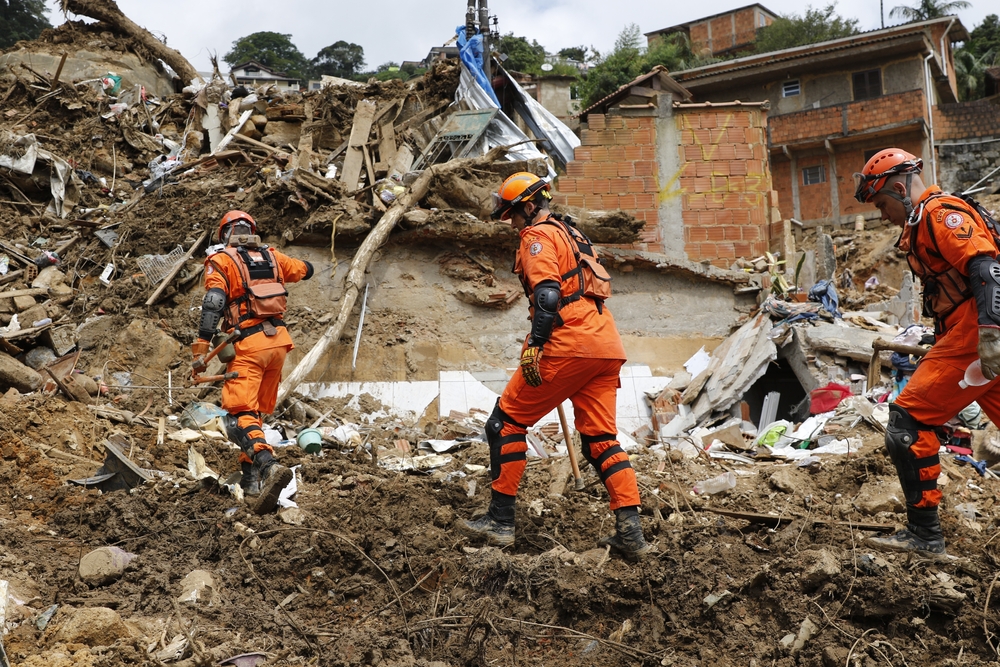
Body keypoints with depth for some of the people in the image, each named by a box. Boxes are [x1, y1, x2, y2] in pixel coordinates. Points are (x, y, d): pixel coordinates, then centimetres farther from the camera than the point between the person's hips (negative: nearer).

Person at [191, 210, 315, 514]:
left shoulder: (220, 260, 2)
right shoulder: (272, 256, 15)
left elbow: (213, 304, -12)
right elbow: (305, 270, 33)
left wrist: (200, 349, -14)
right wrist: (292, 268, 55)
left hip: (248, 343, -5)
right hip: (279, 340, 5)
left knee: (240, 415, -10)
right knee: (256, 411, 17)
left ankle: (268, 465, -33)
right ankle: (251, 477, 18)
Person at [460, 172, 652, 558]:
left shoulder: (537, 236, -1)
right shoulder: (570, 234, 28)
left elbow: (548, 292, -17)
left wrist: (534, 344, -23)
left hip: (569, 344, -9)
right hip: (606, 346, 9)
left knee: (506, 422, 2)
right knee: (601, 438, 9)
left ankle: (500, 520, 3)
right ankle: (630, 530, 0)